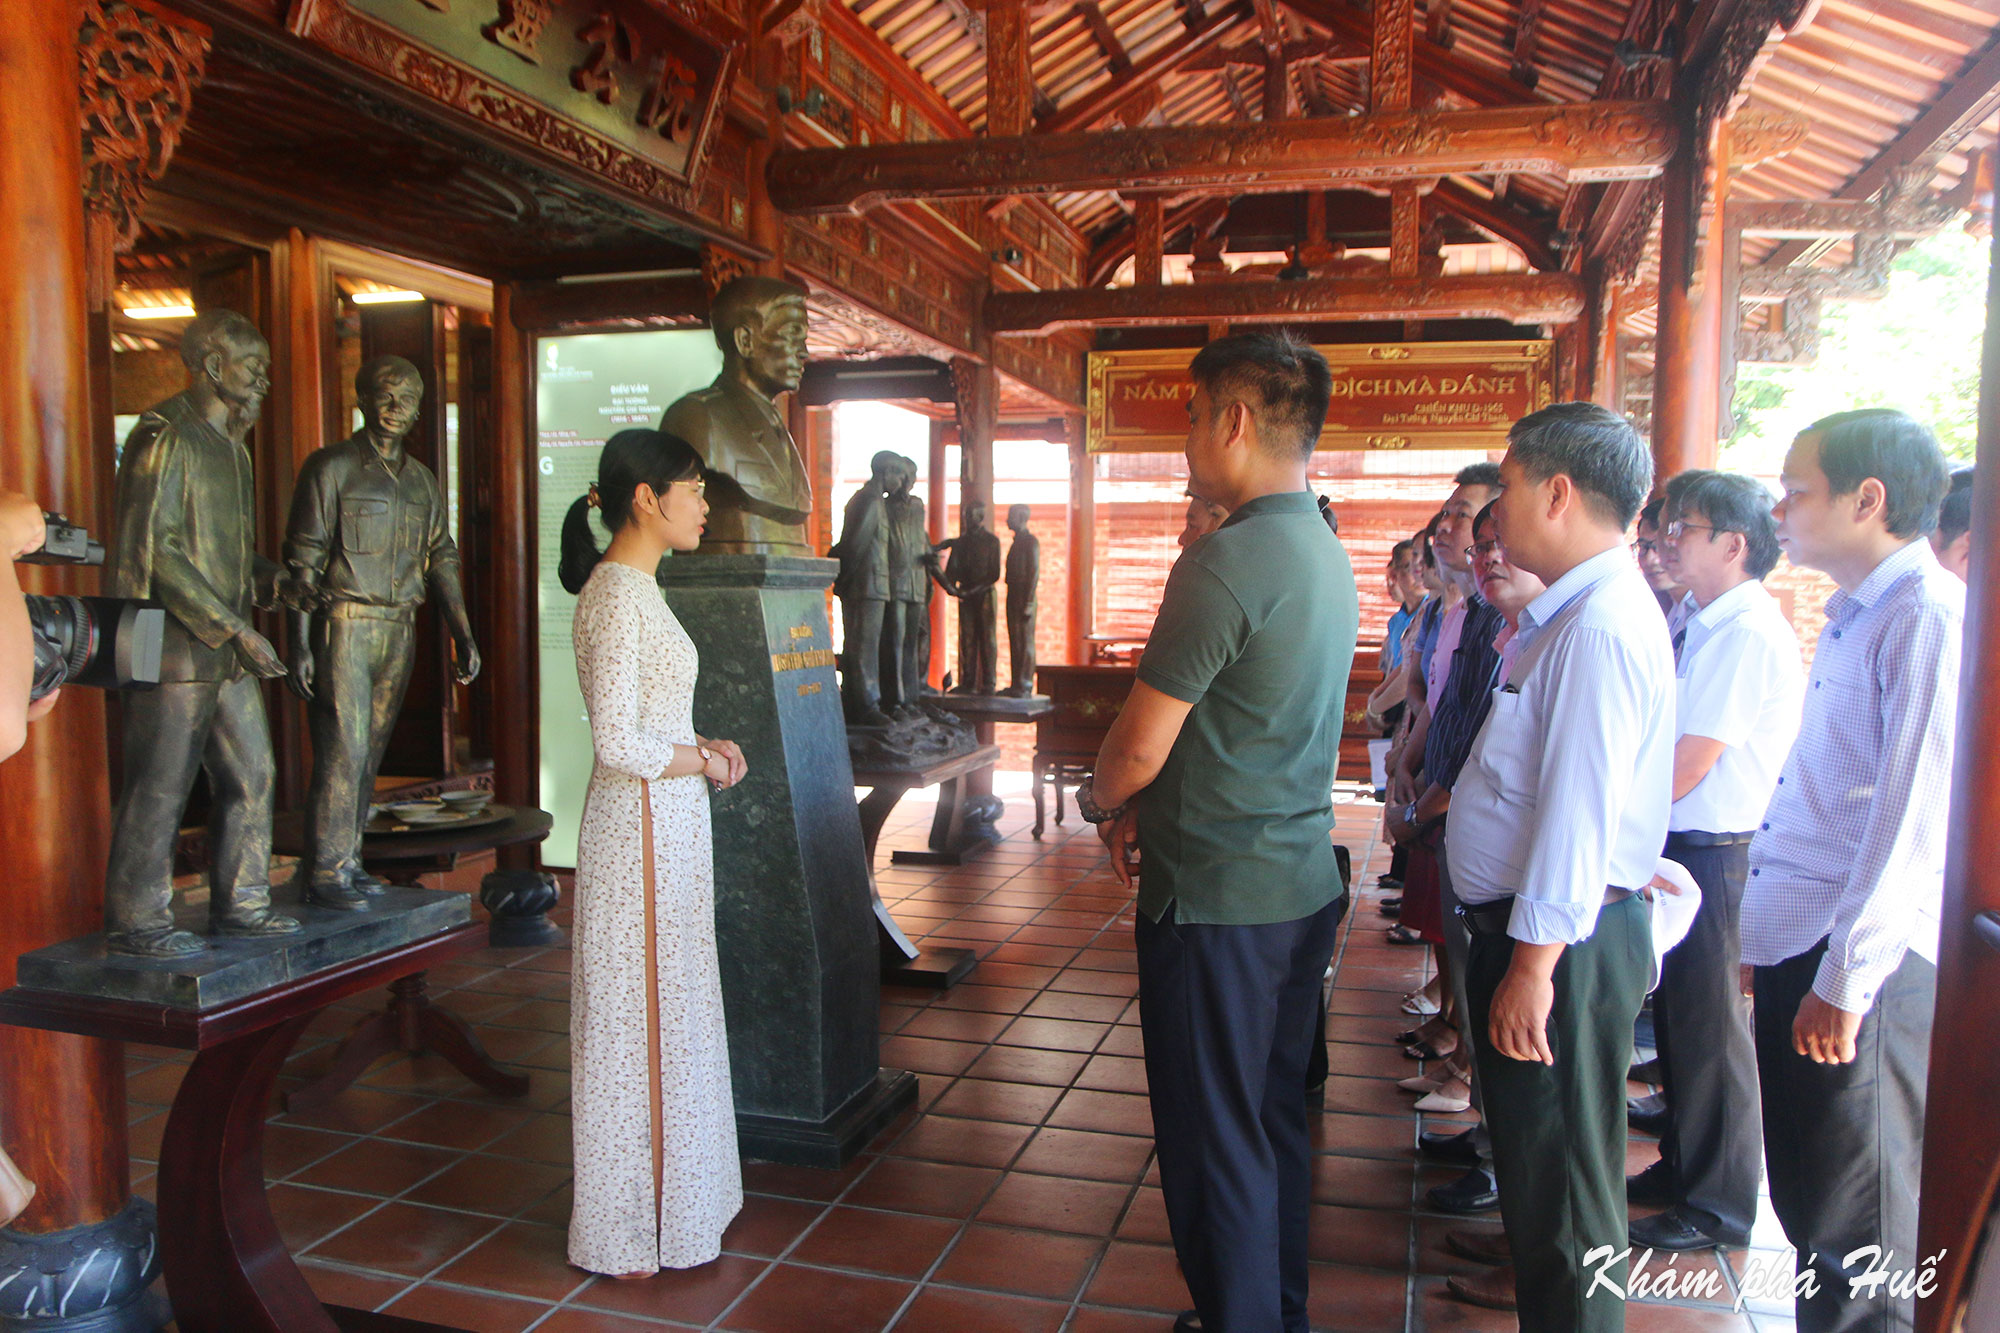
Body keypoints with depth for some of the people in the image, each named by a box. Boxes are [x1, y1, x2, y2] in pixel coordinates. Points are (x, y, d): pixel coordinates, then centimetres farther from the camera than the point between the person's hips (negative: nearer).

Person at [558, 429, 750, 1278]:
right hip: (642, 831, -10)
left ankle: (665, 1198, 34)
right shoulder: (618, 595, -18)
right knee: (640, 1020, 3)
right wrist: (704, 758, -10)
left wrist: (704, 748, 5)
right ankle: (629, 1233, 21)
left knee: (667, 1014, 18)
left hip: (666, 827, 10)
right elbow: (620, 745, -23)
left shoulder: (635, 588, 13)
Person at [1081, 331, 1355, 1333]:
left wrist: (1101, 802, 4)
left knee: (1214, 1139, 6)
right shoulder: (1327, 554, 9)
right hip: (1304, 882, 9)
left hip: (1218, 898, -9)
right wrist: (1144, 808, 12)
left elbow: (1139, 748, -17)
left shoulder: (1226, 560, -20)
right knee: (1276, 1119, 21)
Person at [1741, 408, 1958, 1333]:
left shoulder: (1930, 617, -14)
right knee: (1805, 1209, 20)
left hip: (1860, 973, -9)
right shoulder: (1848, 620, 16)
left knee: (1855, 1242, 3)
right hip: (1796, 951, 9)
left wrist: (1845, 981, -20)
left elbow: (1918, 817, -20)